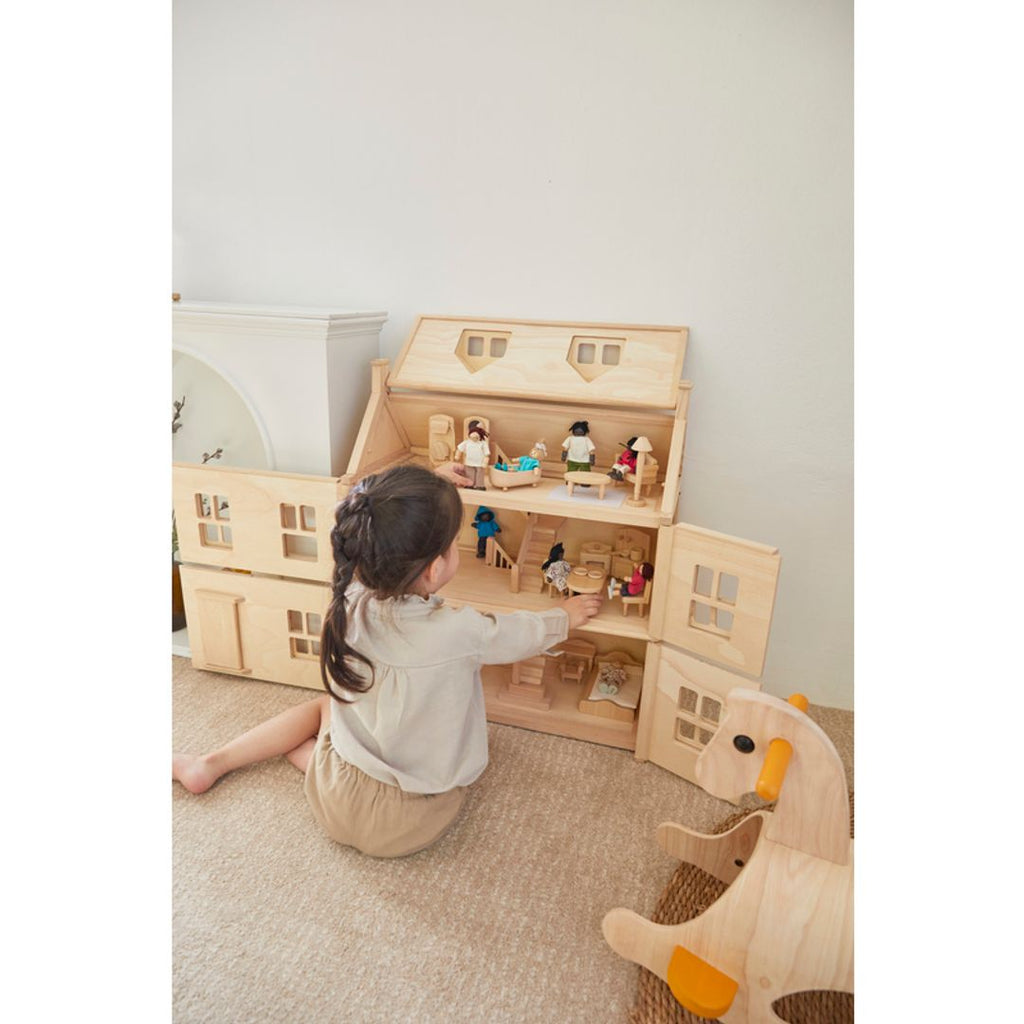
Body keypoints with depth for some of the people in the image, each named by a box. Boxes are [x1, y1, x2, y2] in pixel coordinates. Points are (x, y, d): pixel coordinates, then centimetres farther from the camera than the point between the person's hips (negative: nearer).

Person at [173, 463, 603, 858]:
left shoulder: (350, 600, -20)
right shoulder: (461, 631, -30)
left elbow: (389, 542, 2)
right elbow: (527, 634, -8)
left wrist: (431, 488, 8)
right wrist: (566, 615, 12)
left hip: (337, 803, 2)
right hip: (410, 824, -1)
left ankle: (212, 762, 30)